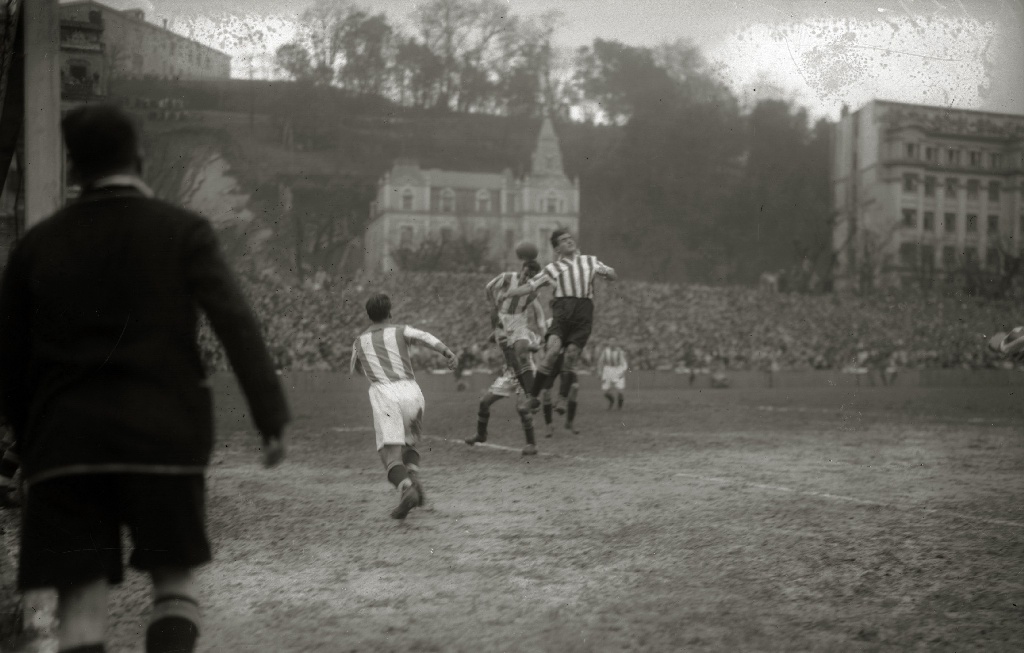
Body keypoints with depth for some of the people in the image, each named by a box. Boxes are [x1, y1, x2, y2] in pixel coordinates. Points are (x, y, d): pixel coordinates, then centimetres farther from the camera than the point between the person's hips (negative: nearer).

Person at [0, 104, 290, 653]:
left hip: (65, 442, 1)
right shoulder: (182, 231, 0)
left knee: (80, 602, 3)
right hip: (163, 434, -1)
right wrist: (271, 417, -12)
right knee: (174, 579, 15)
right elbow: (236, 325, -11)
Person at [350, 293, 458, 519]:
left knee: (391, 453, -10)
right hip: (411, 391, 1)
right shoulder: (401, 331, 20)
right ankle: (414, 480, -5)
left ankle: (406, 487, -38)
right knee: (409, 444, 23)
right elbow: (425, 337, -2)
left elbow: (354, 370, 43)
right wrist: (449, 353, -17)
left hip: (384, 393, -1)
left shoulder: (359, 341, 25)